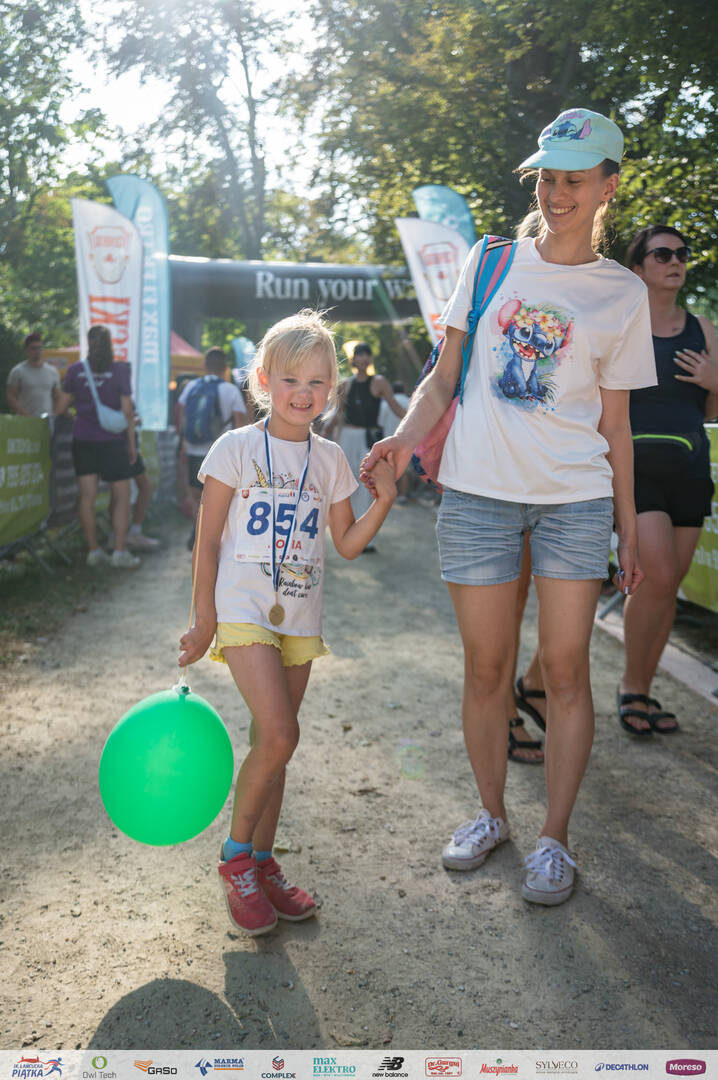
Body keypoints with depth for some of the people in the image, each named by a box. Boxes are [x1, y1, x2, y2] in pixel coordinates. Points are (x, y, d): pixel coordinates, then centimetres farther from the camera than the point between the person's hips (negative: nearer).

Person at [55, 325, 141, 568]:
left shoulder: (75, 370, 2)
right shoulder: (119, 370, -4)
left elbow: (61, 407, 5)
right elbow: (127, 411, -6)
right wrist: (131, 443, 1)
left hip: (83, 440, 3)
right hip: (112, 440, -2)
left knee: (87, 496, 6)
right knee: (121, 496, 5)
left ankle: (93, 551, 9)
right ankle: (120, 552, 0)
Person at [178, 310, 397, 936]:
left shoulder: (329, 459, 7)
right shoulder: (237, 449, -5)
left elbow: (348, 544, 10)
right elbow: (207, 540, -3)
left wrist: (384, 501, -6)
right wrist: (203, 618, -4)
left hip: (299, 618, 5)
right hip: (243, 609, -4)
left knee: (271, 742, 9)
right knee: (279, 736, -15)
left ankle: (262, 864, 23)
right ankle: (236, 857, 6)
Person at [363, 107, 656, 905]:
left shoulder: (623, 294, 6)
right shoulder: (490, 262, 8)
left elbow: (613, 424, 7)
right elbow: (445, 377, 8)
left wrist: (628, 530, 5)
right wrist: (404, 438, -10)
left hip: (576, 499, -1)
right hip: (477, 490, 1)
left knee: (565, 669, 0)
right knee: (486, 668, 6)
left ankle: (553, 839, 15)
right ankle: (491, 814, 25)